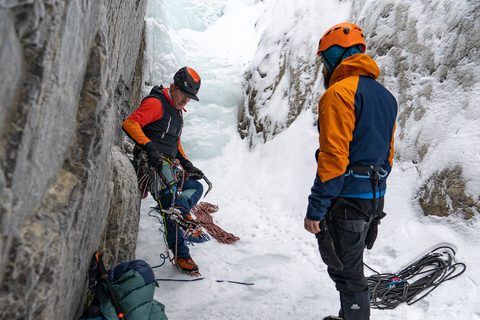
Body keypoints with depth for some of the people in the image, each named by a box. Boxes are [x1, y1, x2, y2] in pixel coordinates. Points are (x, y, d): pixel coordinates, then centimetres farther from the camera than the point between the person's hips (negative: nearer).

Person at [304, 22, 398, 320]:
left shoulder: (339, 92, -15)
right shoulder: (385, 95, 14)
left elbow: (333, 158, -22)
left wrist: (315, 209, -17)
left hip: (347, 198, -9)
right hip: (374, 198, 9)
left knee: (346, 272, 4)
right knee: (352, 265, 23)